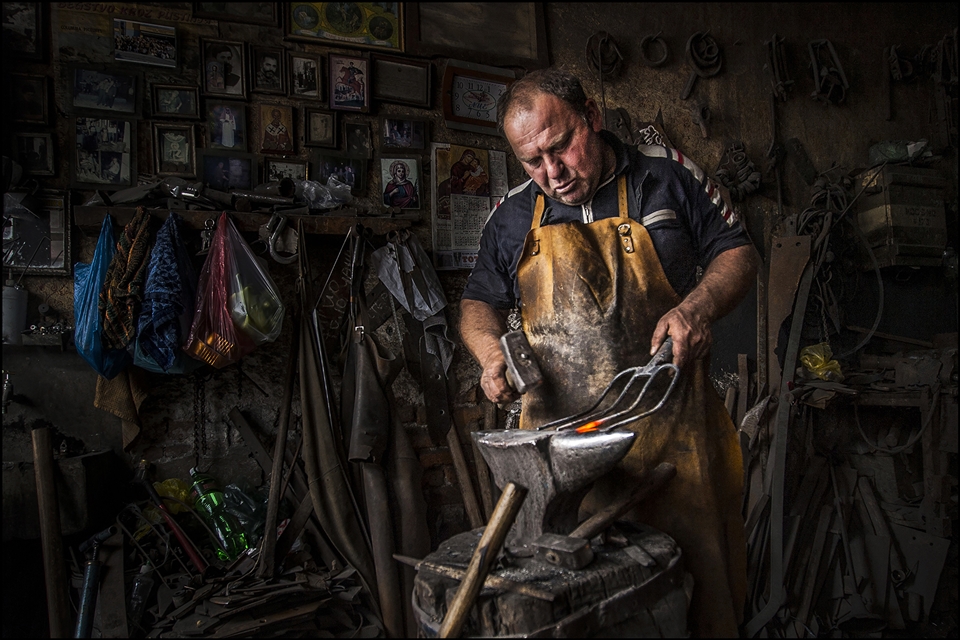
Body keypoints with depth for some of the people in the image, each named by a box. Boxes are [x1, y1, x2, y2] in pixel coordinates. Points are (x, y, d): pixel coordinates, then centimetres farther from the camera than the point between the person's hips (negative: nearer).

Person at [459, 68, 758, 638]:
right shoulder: (514, 217, 10)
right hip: (562, 437, 2)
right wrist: (492, 351, -3)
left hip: (671, 434, -1)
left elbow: (737, 253, 8)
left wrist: (699, 307, -12)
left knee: (700, 584, 5)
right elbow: (480, 302, 18)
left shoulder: (668, 177, 5)